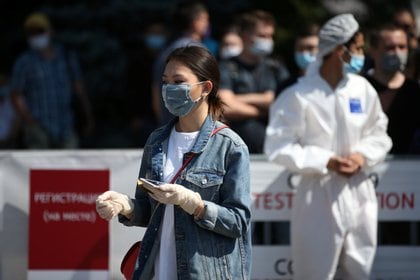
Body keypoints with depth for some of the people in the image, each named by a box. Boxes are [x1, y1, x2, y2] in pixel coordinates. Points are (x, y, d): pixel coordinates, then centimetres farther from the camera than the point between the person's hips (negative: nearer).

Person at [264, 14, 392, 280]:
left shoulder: (363, 89, 0)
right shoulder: (298, 96, -13)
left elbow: (379, 134, 12)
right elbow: (278, 147, -11)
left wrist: (363, 155, -9)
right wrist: (326, 162, -17)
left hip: (359, 191, 5)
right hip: (319, 195, -5)